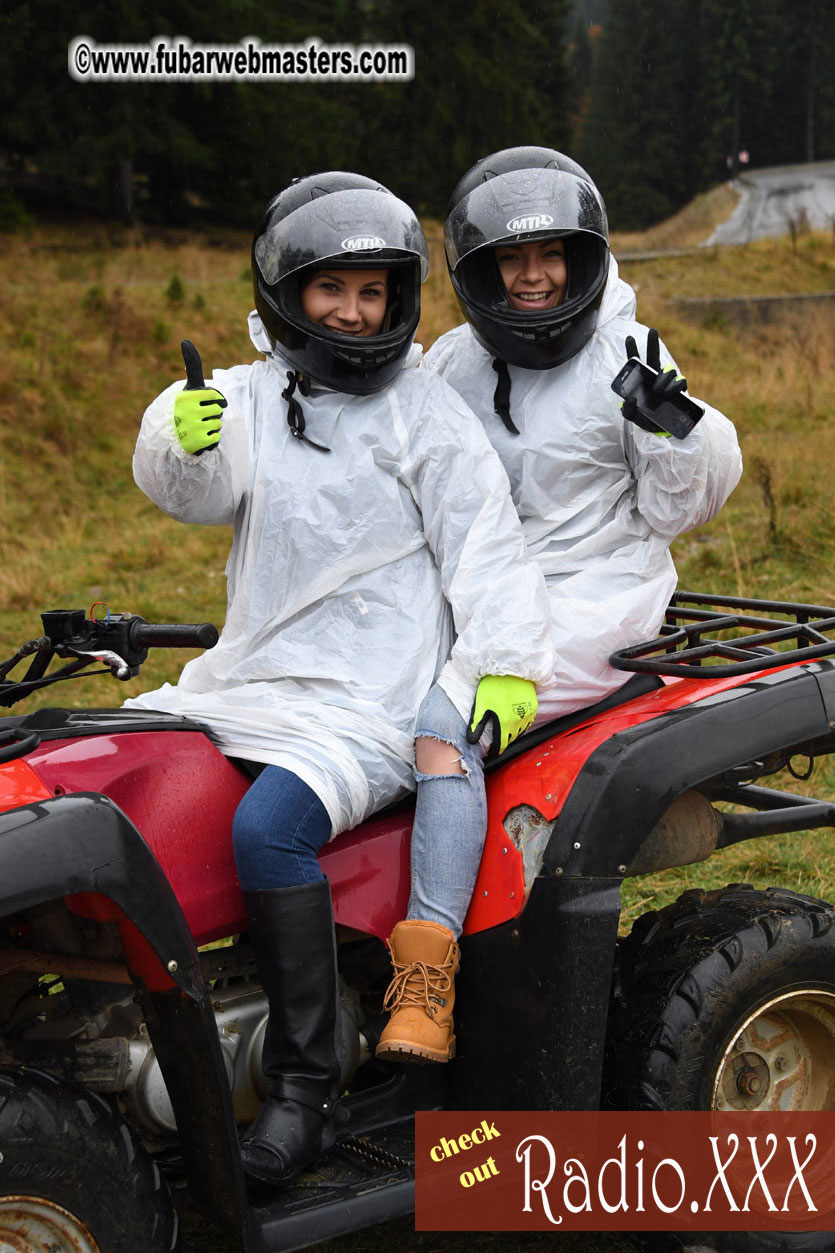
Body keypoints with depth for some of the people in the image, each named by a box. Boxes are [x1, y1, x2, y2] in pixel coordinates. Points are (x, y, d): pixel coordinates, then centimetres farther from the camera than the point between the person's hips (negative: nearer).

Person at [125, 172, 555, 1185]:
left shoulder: (427, 416, 1)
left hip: (366, 705, -6)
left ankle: (305, 1085, -20)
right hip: (244, 680, 6)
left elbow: (486, 548, -3)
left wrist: (506, 667, -16)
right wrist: (185, 443, -30)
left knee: (267, 828, -31)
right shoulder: (250, 397, 11)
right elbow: (198, 491, -7)